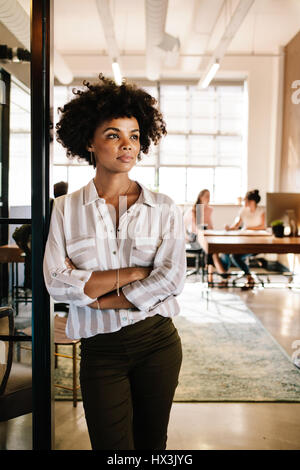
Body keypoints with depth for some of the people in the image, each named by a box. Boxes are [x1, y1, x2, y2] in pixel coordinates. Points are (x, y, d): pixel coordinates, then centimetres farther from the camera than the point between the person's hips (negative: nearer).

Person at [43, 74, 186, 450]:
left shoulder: (164, 209, -2)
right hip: (100, 349, 0)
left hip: (157, 341, 1)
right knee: (111, 446, 6)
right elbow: (57, 283, -10)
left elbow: (171, 278, -12)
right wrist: (131, 274, -15)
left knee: (152, 441, 17)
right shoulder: (66, 209, -1)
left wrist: (100, 297, -13)